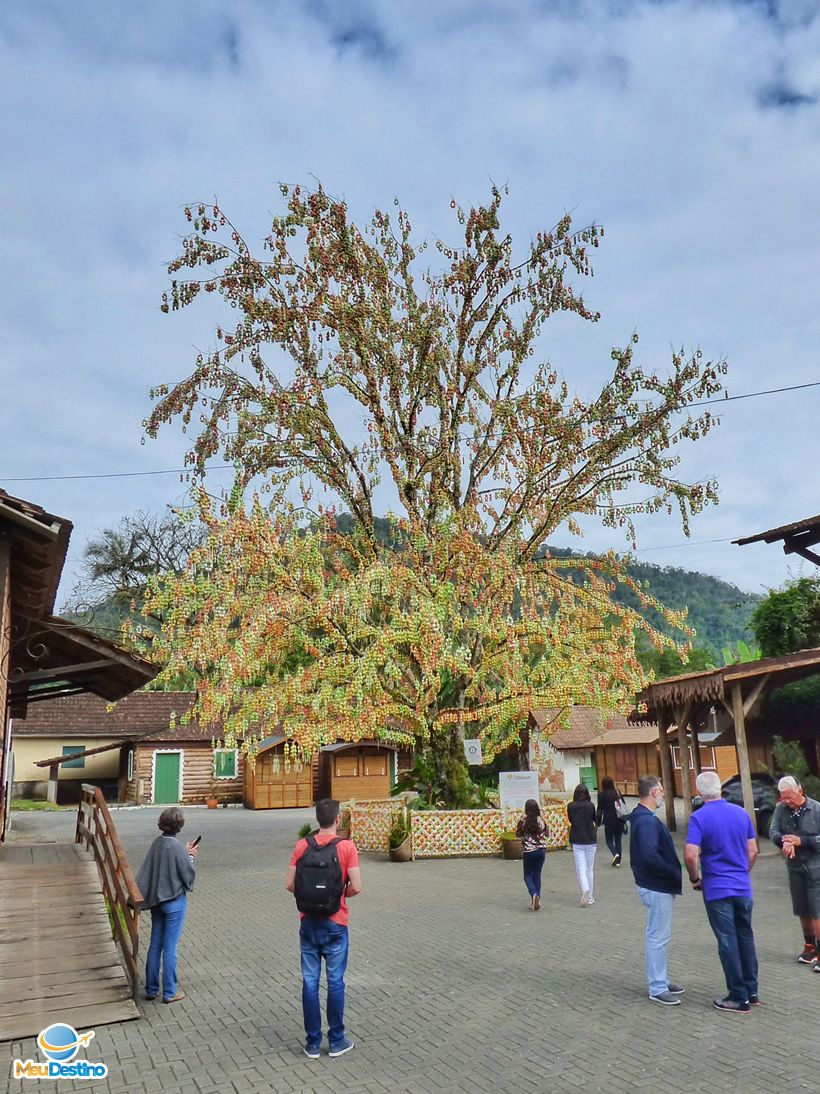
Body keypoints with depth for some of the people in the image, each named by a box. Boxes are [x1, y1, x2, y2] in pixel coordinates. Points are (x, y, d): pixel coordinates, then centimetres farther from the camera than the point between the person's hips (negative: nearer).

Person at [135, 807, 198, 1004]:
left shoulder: (157, 843, -2)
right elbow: (188, 875, -16)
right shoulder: (177, 847, -23)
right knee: (170, 947, 4)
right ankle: (170, 992, 14)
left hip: (156, 900, 6)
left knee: (155, 945, 15)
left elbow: (146, 871, 9)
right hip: (174, 902, -6)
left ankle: (151, 989, 25)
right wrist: (191, 856, 0)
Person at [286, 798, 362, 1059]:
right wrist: (341, 894, 5)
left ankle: (313, 1043, 18)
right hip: (335, 924, -2)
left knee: (310, 982, 10)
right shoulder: (347, 846, -12)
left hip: (309, 923, 3)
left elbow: (289, 885, -4)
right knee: (335, 982, 9)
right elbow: (356, 887, -15)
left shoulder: (302, 846, -4)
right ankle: (336, 1041, 19)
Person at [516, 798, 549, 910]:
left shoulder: (523, 821, -12)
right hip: (541, 850, 3)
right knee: (537, 875, 15)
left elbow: (518, 834, 1)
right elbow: (547, 834, 9)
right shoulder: (541, 820, -4)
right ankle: (536, 900, 14)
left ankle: (534, 894, -17)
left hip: (529, 851, -3)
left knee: (528, 876, 9)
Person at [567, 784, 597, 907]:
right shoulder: (590, 805, -8)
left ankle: (585, 890, -23)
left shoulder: (571, 806, -5)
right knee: (590, 868, 13)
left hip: (577, 842, 0)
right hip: (591, 841, 1)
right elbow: (595, 819, 7)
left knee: (580, 868, 2)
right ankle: (590, 897, 18)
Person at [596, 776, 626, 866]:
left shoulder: (601, 794, -8)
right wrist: (624, 819, 16)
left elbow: (600, 809, -8)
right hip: (619, 819, 3)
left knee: (609, 840, 9)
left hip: (609, 820, -3)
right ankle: (618, 861, 12)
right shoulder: (617, 792, 2)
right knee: (618, 840, 13)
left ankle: (615, 854, -17)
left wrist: (598, 822, -1)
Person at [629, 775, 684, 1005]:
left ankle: (661, 980, 30)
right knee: (658, 937, -1)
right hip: (657, 887, -10)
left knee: (659, 935, 19)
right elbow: (650, 856, -32)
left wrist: (673, 874, 10)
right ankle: (657, 989, 8)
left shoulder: (643, 818, 11)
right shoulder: (646, 821, -23)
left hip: (658, 885, 10)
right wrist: (675, 874, -19)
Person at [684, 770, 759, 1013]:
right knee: (746, 938, 17)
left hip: (717, 890, -5)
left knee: (728, 942, 4)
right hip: (743, 887, 5)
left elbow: (690, 855, -22)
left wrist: (695, 879, -4)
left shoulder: (699, 818, -15)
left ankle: (739, 997, 11)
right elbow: (753, 851, 8)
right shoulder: (741, 813, 1)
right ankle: (751, 991, 27)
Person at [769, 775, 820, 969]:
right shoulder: (781, 809, -2)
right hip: (794, 866, 4)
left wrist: (800, 841, -22)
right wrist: (785, 842, -26)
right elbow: (773, 831, -6)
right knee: (802, 911, 13)